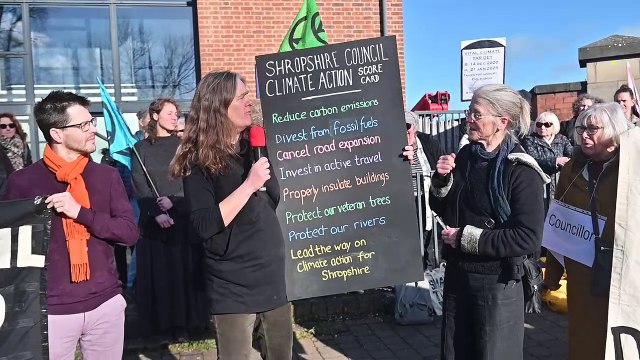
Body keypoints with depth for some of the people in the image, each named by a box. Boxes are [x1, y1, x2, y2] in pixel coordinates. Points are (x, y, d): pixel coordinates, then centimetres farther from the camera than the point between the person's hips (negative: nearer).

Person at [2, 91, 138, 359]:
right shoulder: (22, 181, -4)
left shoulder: (107, 176, 3)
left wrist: (80, 212, -15)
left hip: (106, 303, 2)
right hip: (50, 309, -2)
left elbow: (130, 233, -3)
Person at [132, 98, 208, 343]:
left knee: (183, 271, 3)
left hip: (183, 218, 1)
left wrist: (173, 200, -17)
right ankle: (160, 326, 11)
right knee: (157, 273, 2)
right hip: (153, 220, 0)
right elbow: (139, 184, -3)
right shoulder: (142, 148, 7)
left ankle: (184, 324, 12)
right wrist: (156, 212, -16)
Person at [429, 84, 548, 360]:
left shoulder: (520, 171, -17)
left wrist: (467, 237, -20)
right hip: (457, 275, 6)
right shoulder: (465, 156, 1)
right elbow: (443, 211, 8)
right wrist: (441, 180, -10)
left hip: (497, 283, -6)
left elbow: (528, 239, -23)